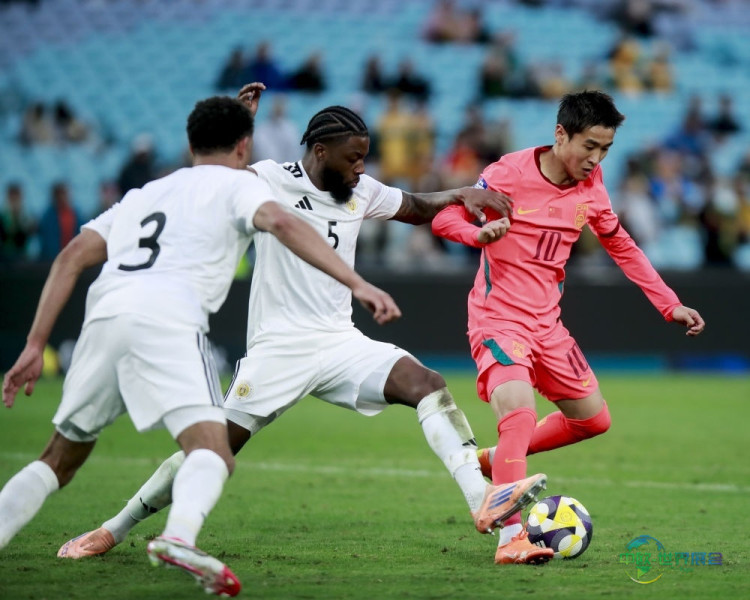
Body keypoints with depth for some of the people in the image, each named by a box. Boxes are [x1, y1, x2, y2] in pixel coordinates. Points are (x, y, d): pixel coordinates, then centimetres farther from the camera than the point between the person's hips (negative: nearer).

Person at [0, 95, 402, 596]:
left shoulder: (143, 195, 34)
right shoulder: (236, 184, 19)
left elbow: (71, 259, 24)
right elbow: (281, 223, -4)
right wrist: (357, 283, -11)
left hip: (103, 315, 6)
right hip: (166, 320, -6)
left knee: (61, 460, 21)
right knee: (213, 454, -17)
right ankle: (179, 537, -46)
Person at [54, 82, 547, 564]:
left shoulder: (362, 192, 9)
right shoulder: (270, 182, -8)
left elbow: (417, 208, 24)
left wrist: (462, 194, 6)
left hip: (340, 343, 5)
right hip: (279, 346, -5)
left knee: (427, 384, -18)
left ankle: (483, 500, -27)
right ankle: (113, 531, 10)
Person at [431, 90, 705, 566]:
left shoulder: (590, 187, 1)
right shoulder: (509, 174, -16)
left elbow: (621, 246, 15)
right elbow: (443, 218, -13)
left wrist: (670, 305, 11)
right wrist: (481, 232, -35)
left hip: (547, 324, 7)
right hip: (498, 317, -7)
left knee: (594, 419, 12)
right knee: (520, 414, -28)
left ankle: (498, 460, 29)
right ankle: (511, 537, -25)